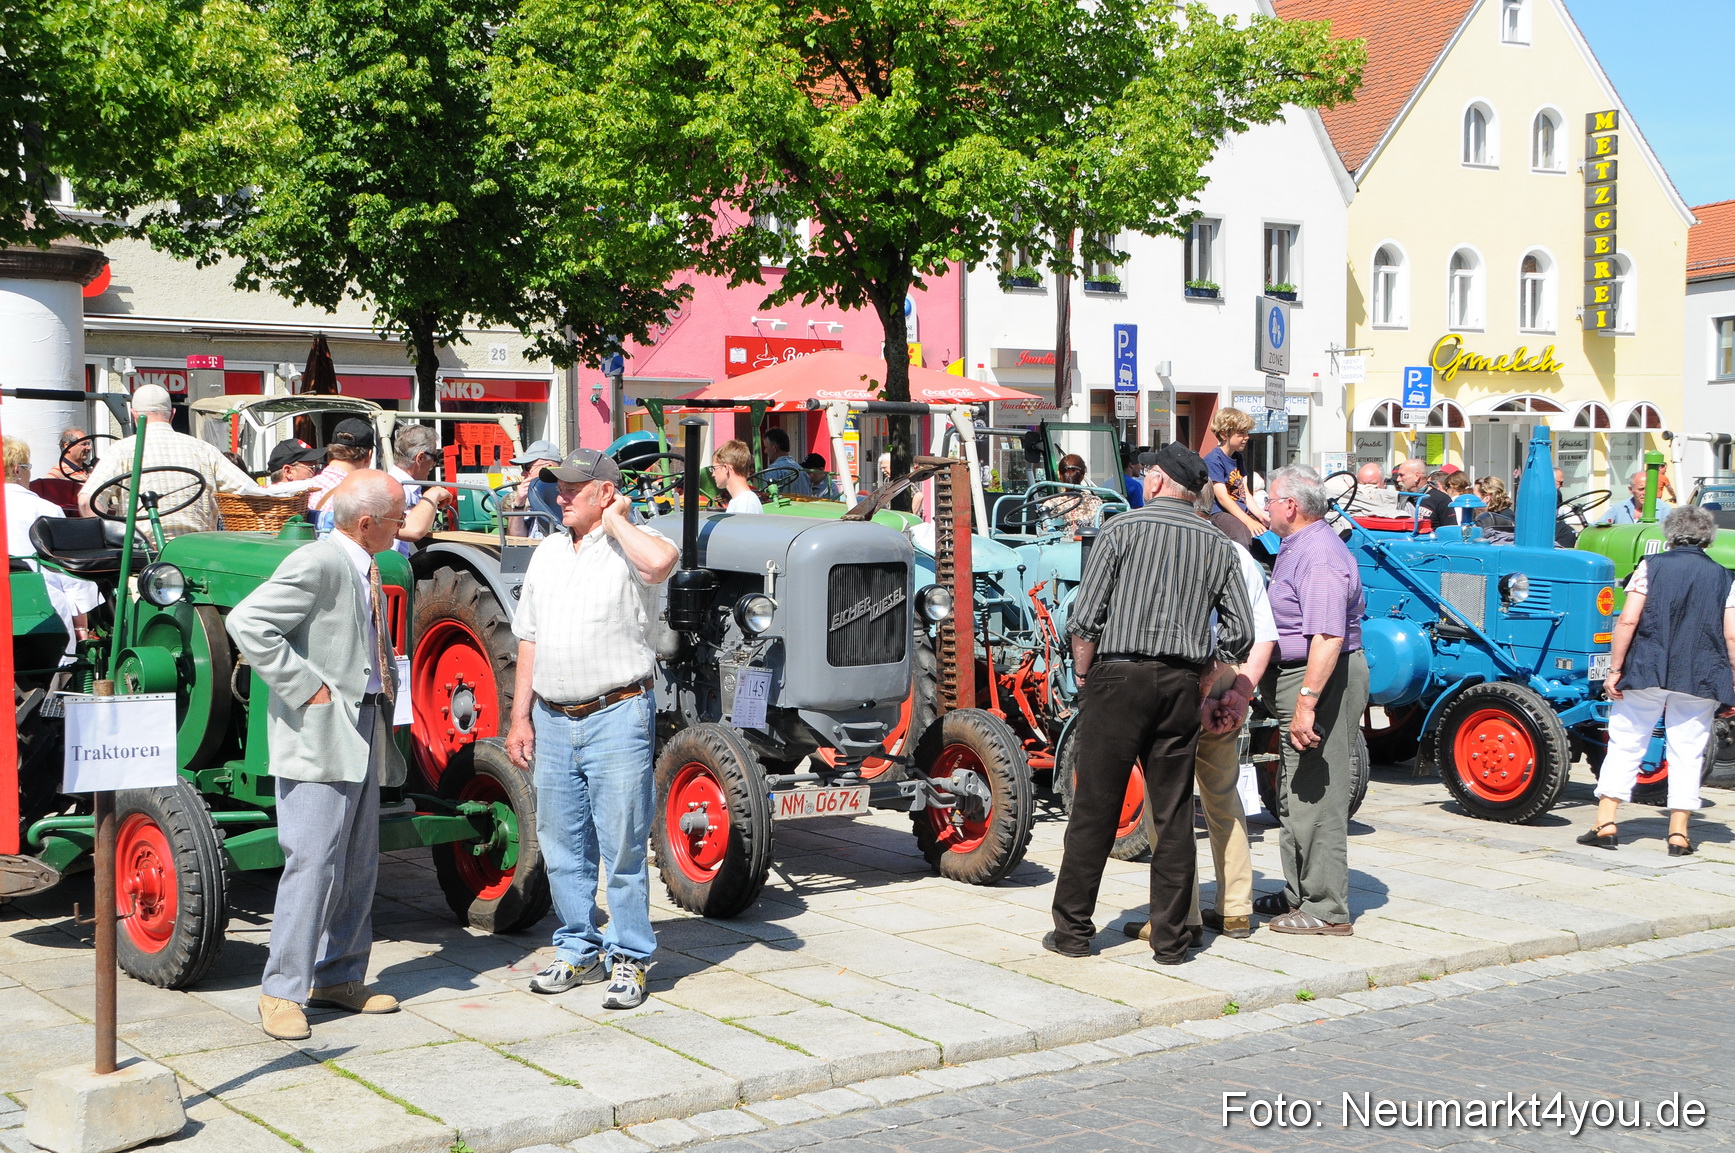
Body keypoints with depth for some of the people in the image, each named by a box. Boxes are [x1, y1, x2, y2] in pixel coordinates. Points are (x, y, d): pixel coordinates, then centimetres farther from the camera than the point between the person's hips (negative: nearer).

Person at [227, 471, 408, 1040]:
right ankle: (281, 991, 0)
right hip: (319, 736, -10)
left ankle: (338, 977, 23)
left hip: (363, 732, 10)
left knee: (359, 864, 13)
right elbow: (247, 622, -24)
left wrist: (389, 683, 16)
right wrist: (303, 686, -21)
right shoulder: (317, 563, -14)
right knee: (314, 863, -9)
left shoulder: (364, 570, 16)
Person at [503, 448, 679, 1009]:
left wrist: (615, 521, -16)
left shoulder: (630, 548, -6)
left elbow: (662, 562, -33)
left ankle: (630, 958, 10)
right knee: (562, 847, 13)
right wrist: (520, 715, 13)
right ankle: (579, 951, 26)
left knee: (623, 845, -1)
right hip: (553, 720, 6)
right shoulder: (548, 553, 14)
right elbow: (530, 638, 17)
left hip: (617, 715, -6)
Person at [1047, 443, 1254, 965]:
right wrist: (1202, 675, 15)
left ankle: (1073, 930, 8)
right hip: (1180, 685, 3)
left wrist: (1084, 676, 5)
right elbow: (1240, 632, 4)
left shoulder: (1123, 528, -2)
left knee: (1095, 807, 2)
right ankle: (1171, 937, 10)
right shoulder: (1218, 545, 9)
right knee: (1173, 813, 7)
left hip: (1119, 676, -3)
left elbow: (1084, 618, -7)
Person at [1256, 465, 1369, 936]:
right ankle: (1300, 894, 30)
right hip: (1298, 680, 12)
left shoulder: (1320, 557, -21)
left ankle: (1326, 910, -1)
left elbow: (1328, 637, -30)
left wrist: (1306, 701, -33)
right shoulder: (1295, 548, 15)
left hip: (1320, 682, -12)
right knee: (1295, 796, 19)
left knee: (1317, 797, -7)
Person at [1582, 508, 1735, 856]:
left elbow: (1628, 621, -8)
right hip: (1700, 680, 1)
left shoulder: (1651, 566, 2)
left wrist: (1615, 669, -4)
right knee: (1687, 754, 8)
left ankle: (1606, 823, 3)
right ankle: (1678, 833, 6)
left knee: (1625, 746, 7)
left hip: (1646, 672, -1)